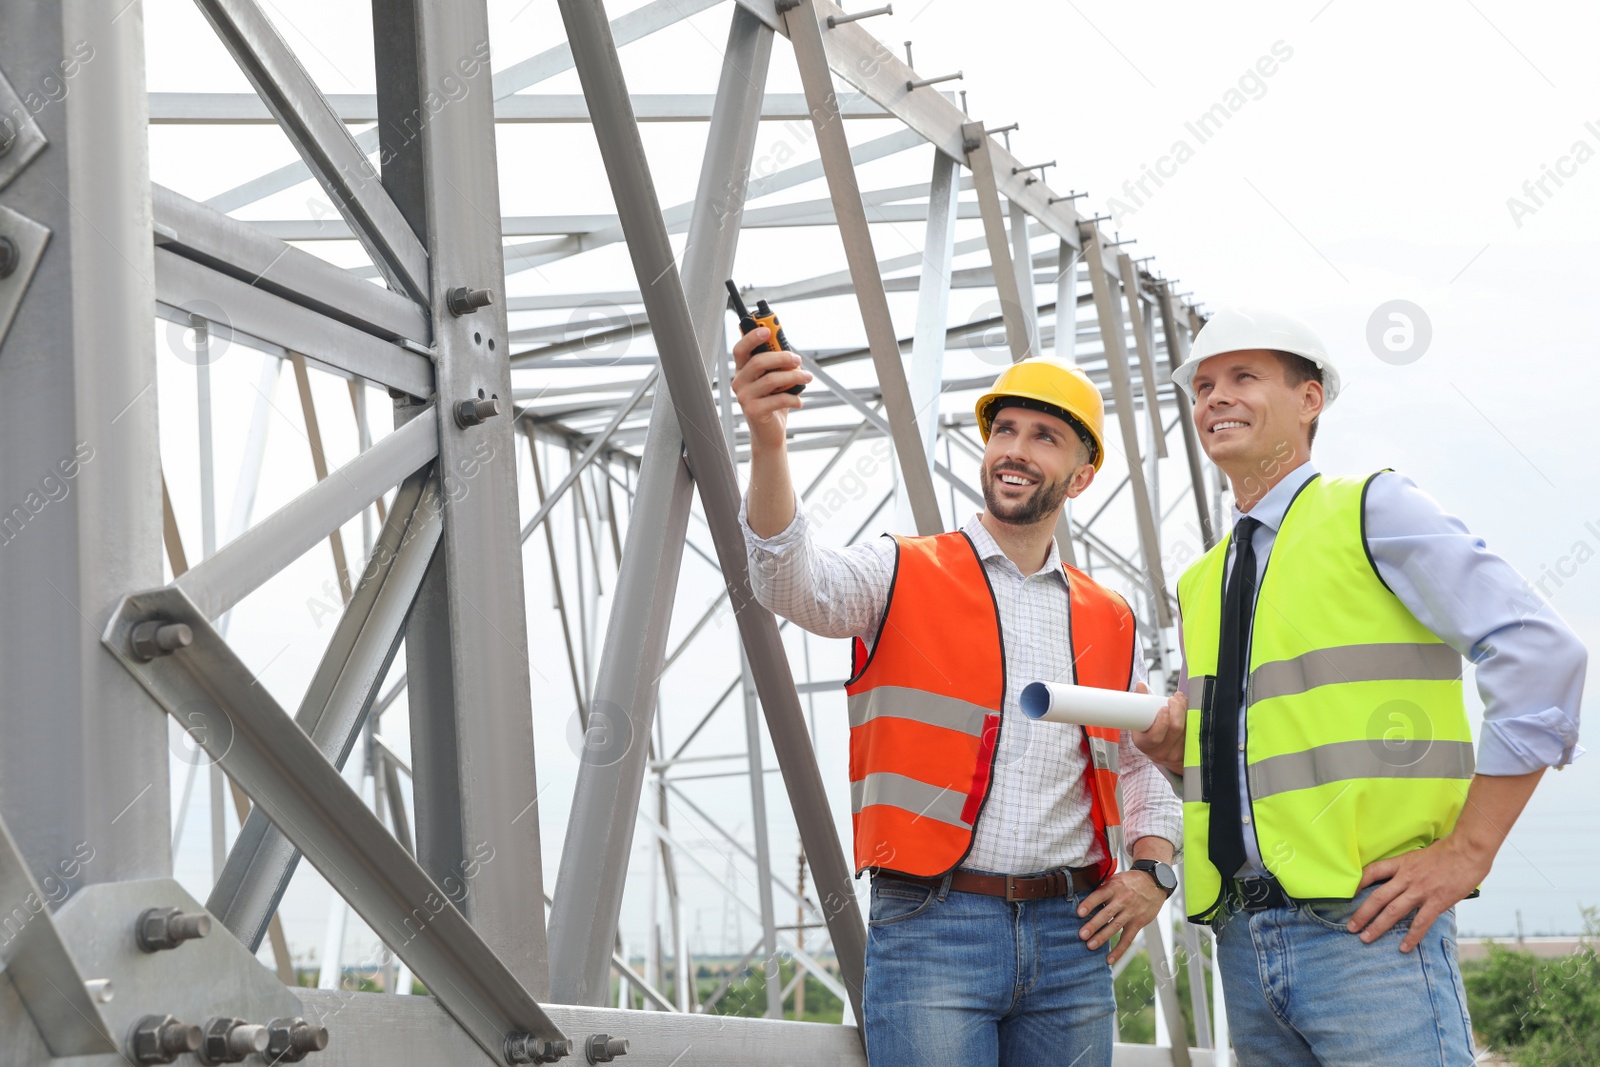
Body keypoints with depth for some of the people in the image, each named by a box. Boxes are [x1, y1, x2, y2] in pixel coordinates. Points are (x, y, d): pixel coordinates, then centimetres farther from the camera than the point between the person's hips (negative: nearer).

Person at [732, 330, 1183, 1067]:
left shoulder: (1110, 625, 16)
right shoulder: (903, 578, 4)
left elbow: (1150, 763, 26)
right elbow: (795, 582, -18)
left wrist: (1152, 869, 7)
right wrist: (769, 442, -34)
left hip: (1069, 933, 4)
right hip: (932, 928, -4)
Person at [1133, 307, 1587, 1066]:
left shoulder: (1374, 511, -2)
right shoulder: (1199, 586, 17)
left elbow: (1541, 653, -12)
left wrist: (1469, 848, -14)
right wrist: (1174, 751, 3)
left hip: (1367, 923, -6)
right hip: (1243, 936, 6)